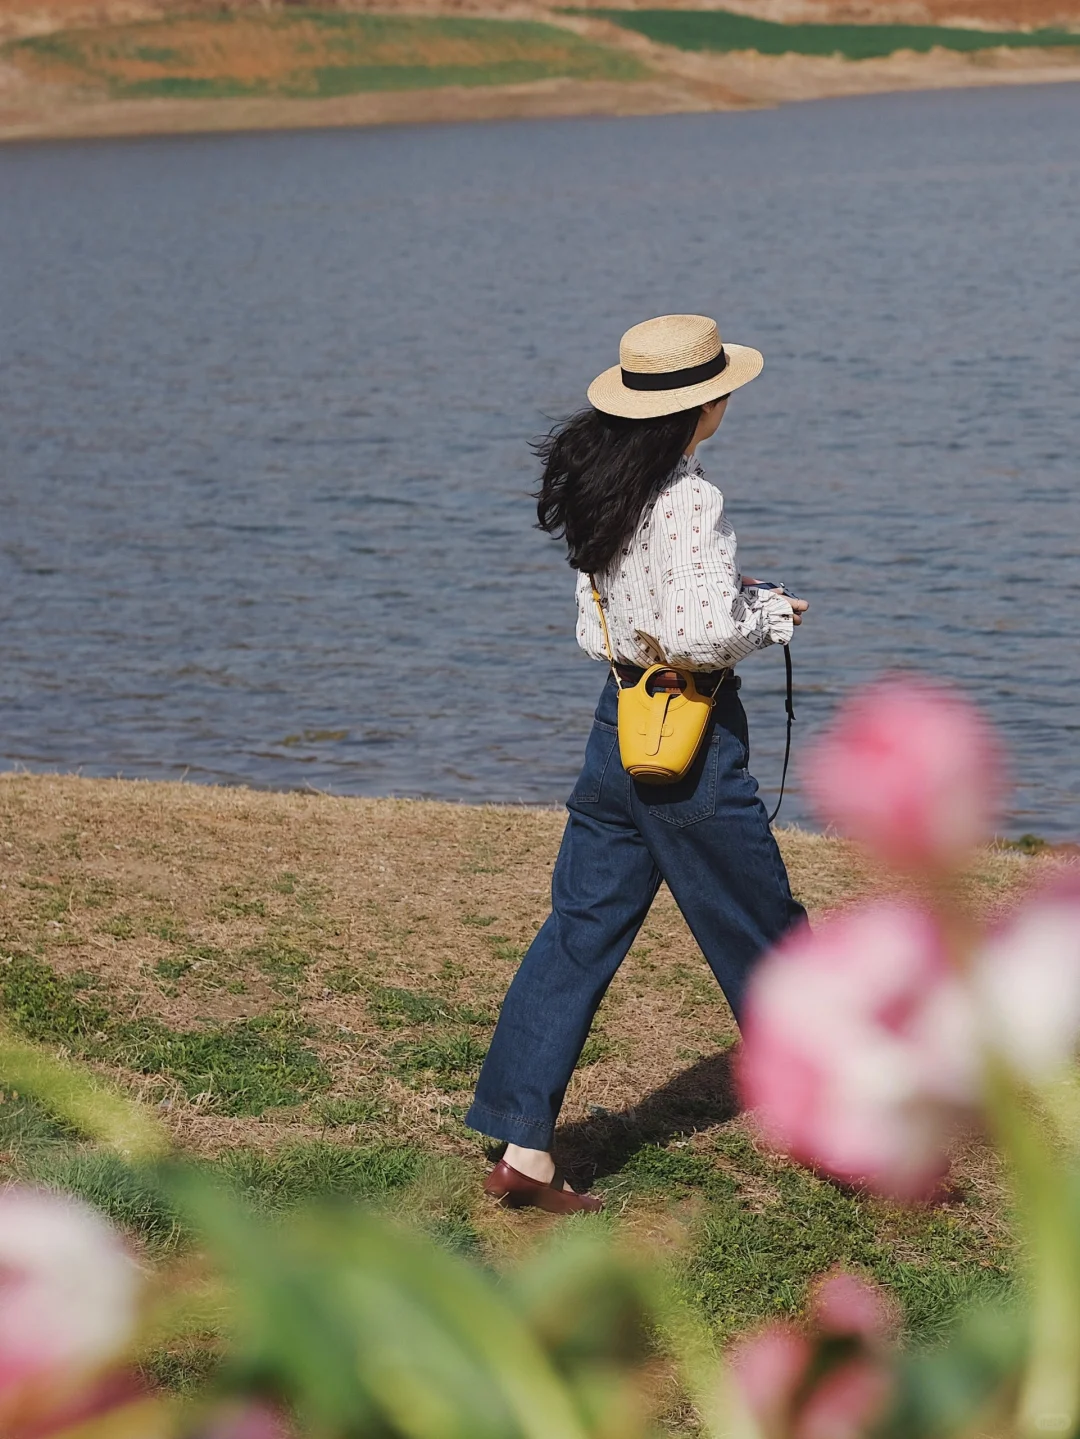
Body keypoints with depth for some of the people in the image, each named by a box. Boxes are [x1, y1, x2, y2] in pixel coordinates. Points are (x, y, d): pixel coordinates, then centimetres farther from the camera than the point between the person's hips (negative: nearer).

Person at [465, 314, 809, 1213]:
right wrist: (771, 617, -8)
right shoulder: (688, 502, -20)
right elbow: (701, 636, -28)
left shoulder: (602, 485, 6)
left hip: (618, 726, 7)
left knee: (579, 936, 7)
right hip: (692, 742, -7)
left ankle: (523, 1150, 5)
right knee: (763, 935, 9)